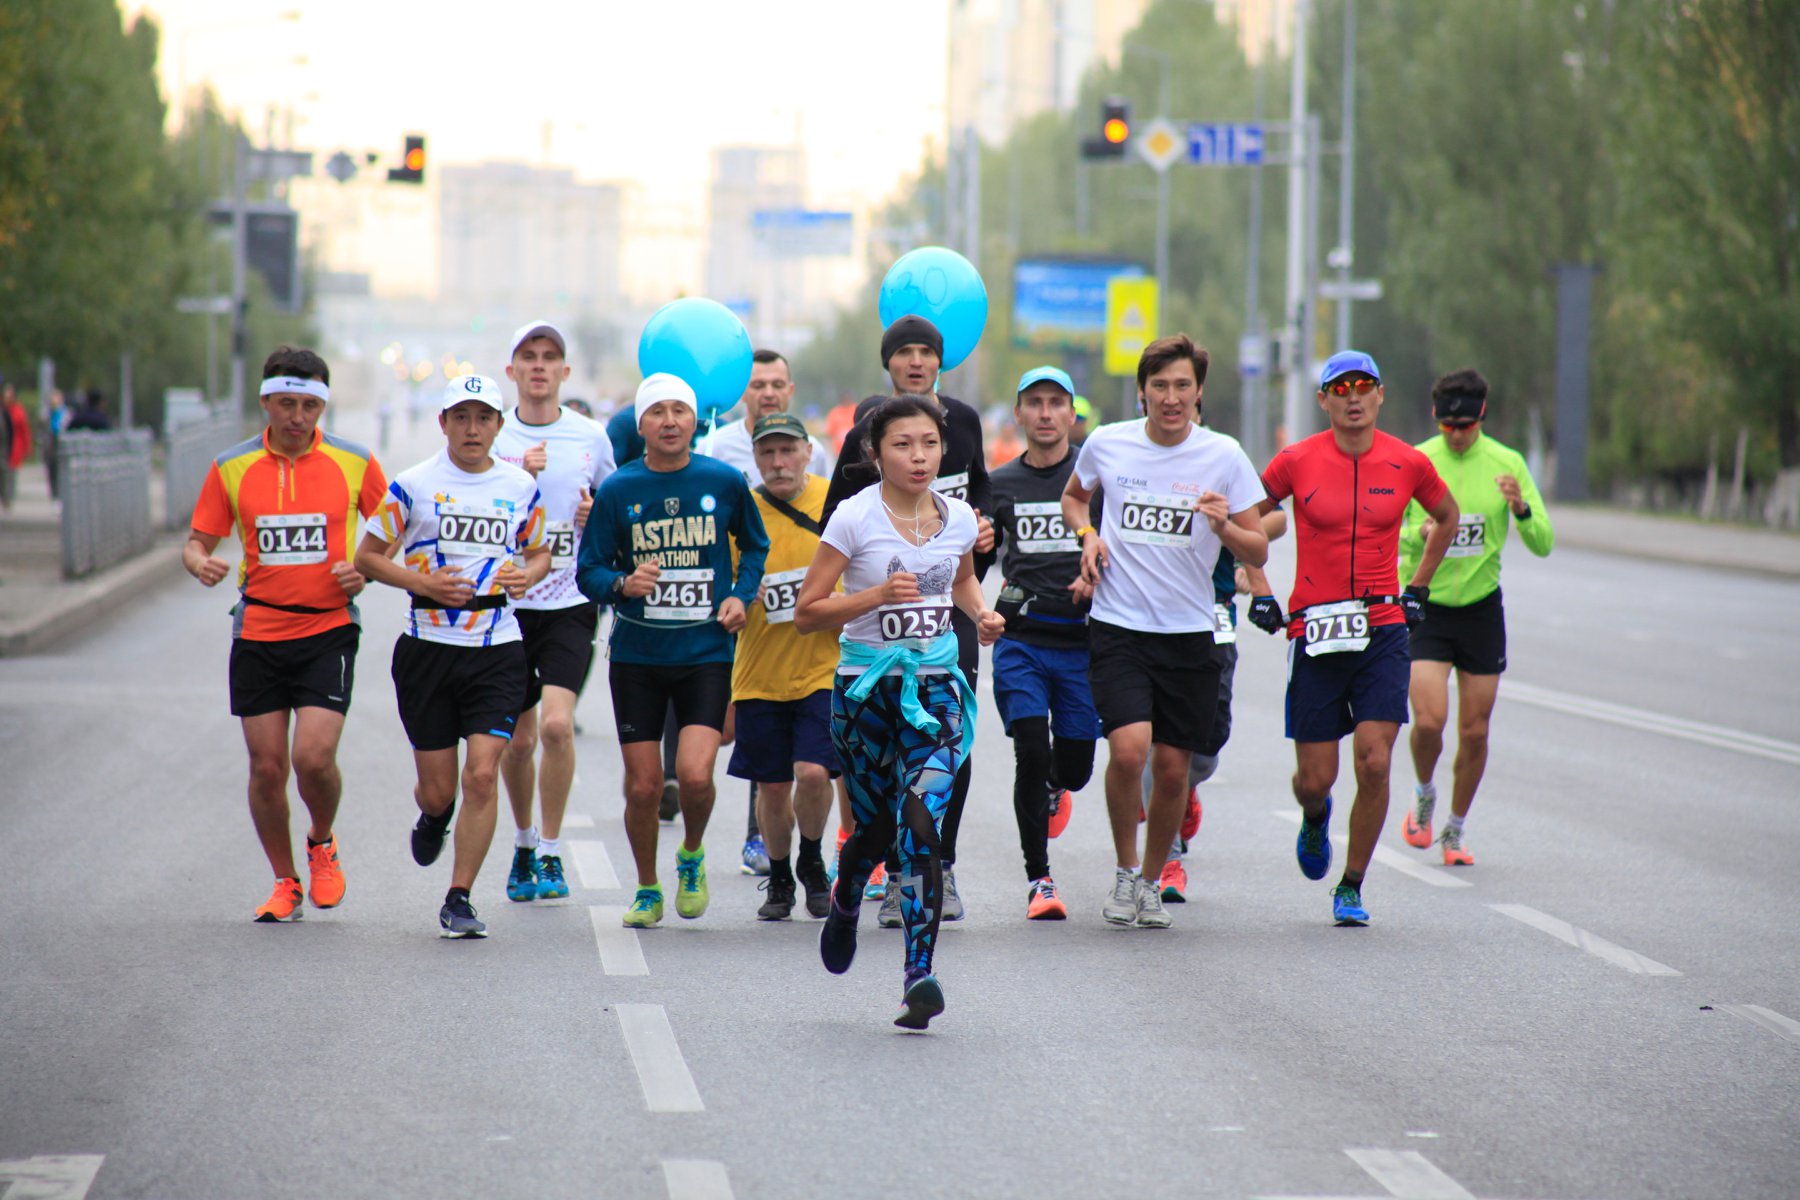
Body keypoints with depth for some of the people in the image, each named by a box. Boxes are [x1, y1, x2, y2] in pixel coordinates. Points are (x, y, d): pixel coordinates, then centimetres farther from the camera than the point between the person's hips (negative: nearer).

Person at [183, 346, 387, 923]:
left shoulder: (354, 463, -1)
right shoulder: (230, 468, 1)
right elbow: (197, 540, 7)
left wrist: (365, 572, -9)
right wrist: (201, 563, -16)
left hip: (328, 630, -2)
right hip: (258, 632, 2)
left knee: (314, 757, -15)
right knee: (267, 767, 1)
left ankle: (322, 843, 16)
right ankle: (285, 884, 20)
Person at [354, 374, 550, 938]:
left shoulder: (520, 487, 6)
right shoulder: (414, 485, -2)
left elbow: (540, 553, 19)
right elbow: (368, 557, 2)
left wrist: (528, 575, -4)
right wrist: (422, 582, -13)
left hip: (498, 652, 1)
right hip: (427, 649, -1)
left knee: (482, 774, -13)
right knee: (437, 789, 3)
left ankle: (459, 900, -2)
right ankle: (433, 817, 43)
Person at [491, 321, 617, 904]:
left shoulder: (592, 437, 5)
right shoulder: (493, 436, 2)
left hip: (571, 601, -1)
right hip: (508, 601, 1)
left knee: (557, 724, -18)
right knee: (517, 740, 7)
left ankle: (551, 854, -5)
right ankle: (524, 841, 32)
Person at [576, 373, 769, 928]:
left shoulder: (725, 482, -1)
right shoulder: (617, 490, -3)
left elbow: (755, 546, 17)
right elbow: (588, 571, 0)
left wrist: (741, 595, 0)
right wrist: (623, 584, -20)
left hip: (706, 653, -1)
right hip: (637, 655, 1)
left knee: (695, 775, -16)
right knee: (643, 786, 2)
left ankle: (692, 855, 16)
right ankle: (647, 891, 25)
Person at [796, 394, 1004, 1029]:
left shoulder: (958, 517, 3)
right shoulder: (855, 518, -9)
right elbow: (806, 612, -8)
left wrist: (981, 612, 6)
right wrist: (878, 594, -20)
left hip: (937, 685, 1)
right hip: (866, 685, -1)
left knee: (920, 818, -18)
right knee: (876, 827, 8)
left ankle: (919, 975, -20)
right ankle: (845, 902, 45)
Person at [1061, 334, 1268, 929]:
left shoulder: (1223, 456, -2)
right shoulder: (1106, 444, 0)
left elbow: (1258, 551, 2)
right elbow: (1074, 496, 22)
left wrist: (1225, 527, -20)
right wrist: (1087, 536, 2)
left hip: (1189, 633, 1)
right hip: (1117, 628, -1)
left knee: (1173, 768, 4)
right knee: (1129, 750, -19)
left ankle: (1151, 882, 26)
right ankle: (1125, 869, 4)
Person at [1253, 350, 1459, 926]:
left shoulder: (1408, 463, 1)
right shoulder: (1297, 461, -3)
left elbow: (1447, 517, 21)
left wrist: (1418, 587, 16)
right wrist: (1259, 588, 6)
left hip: (1383, 630, 1)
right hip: (1314, 633, 0)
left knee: (1375, 764, -12)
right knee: (1315, 778, 1)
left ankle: (1351, 887, 5)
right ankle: (1315, 819, 39)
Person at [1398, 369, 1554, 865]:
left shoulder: (1507, 464, -4)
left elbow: (1543, 544, -5)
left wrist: (1521, 509, -26)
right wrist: (1418, 534, -26)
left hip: (1481, 607, 2)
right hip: (1424, 606, -2)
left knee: (1474, 731, 4)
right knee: (1429, 720, -15)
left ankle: (1454, 830, 23)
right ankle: (1424, 795, 16)